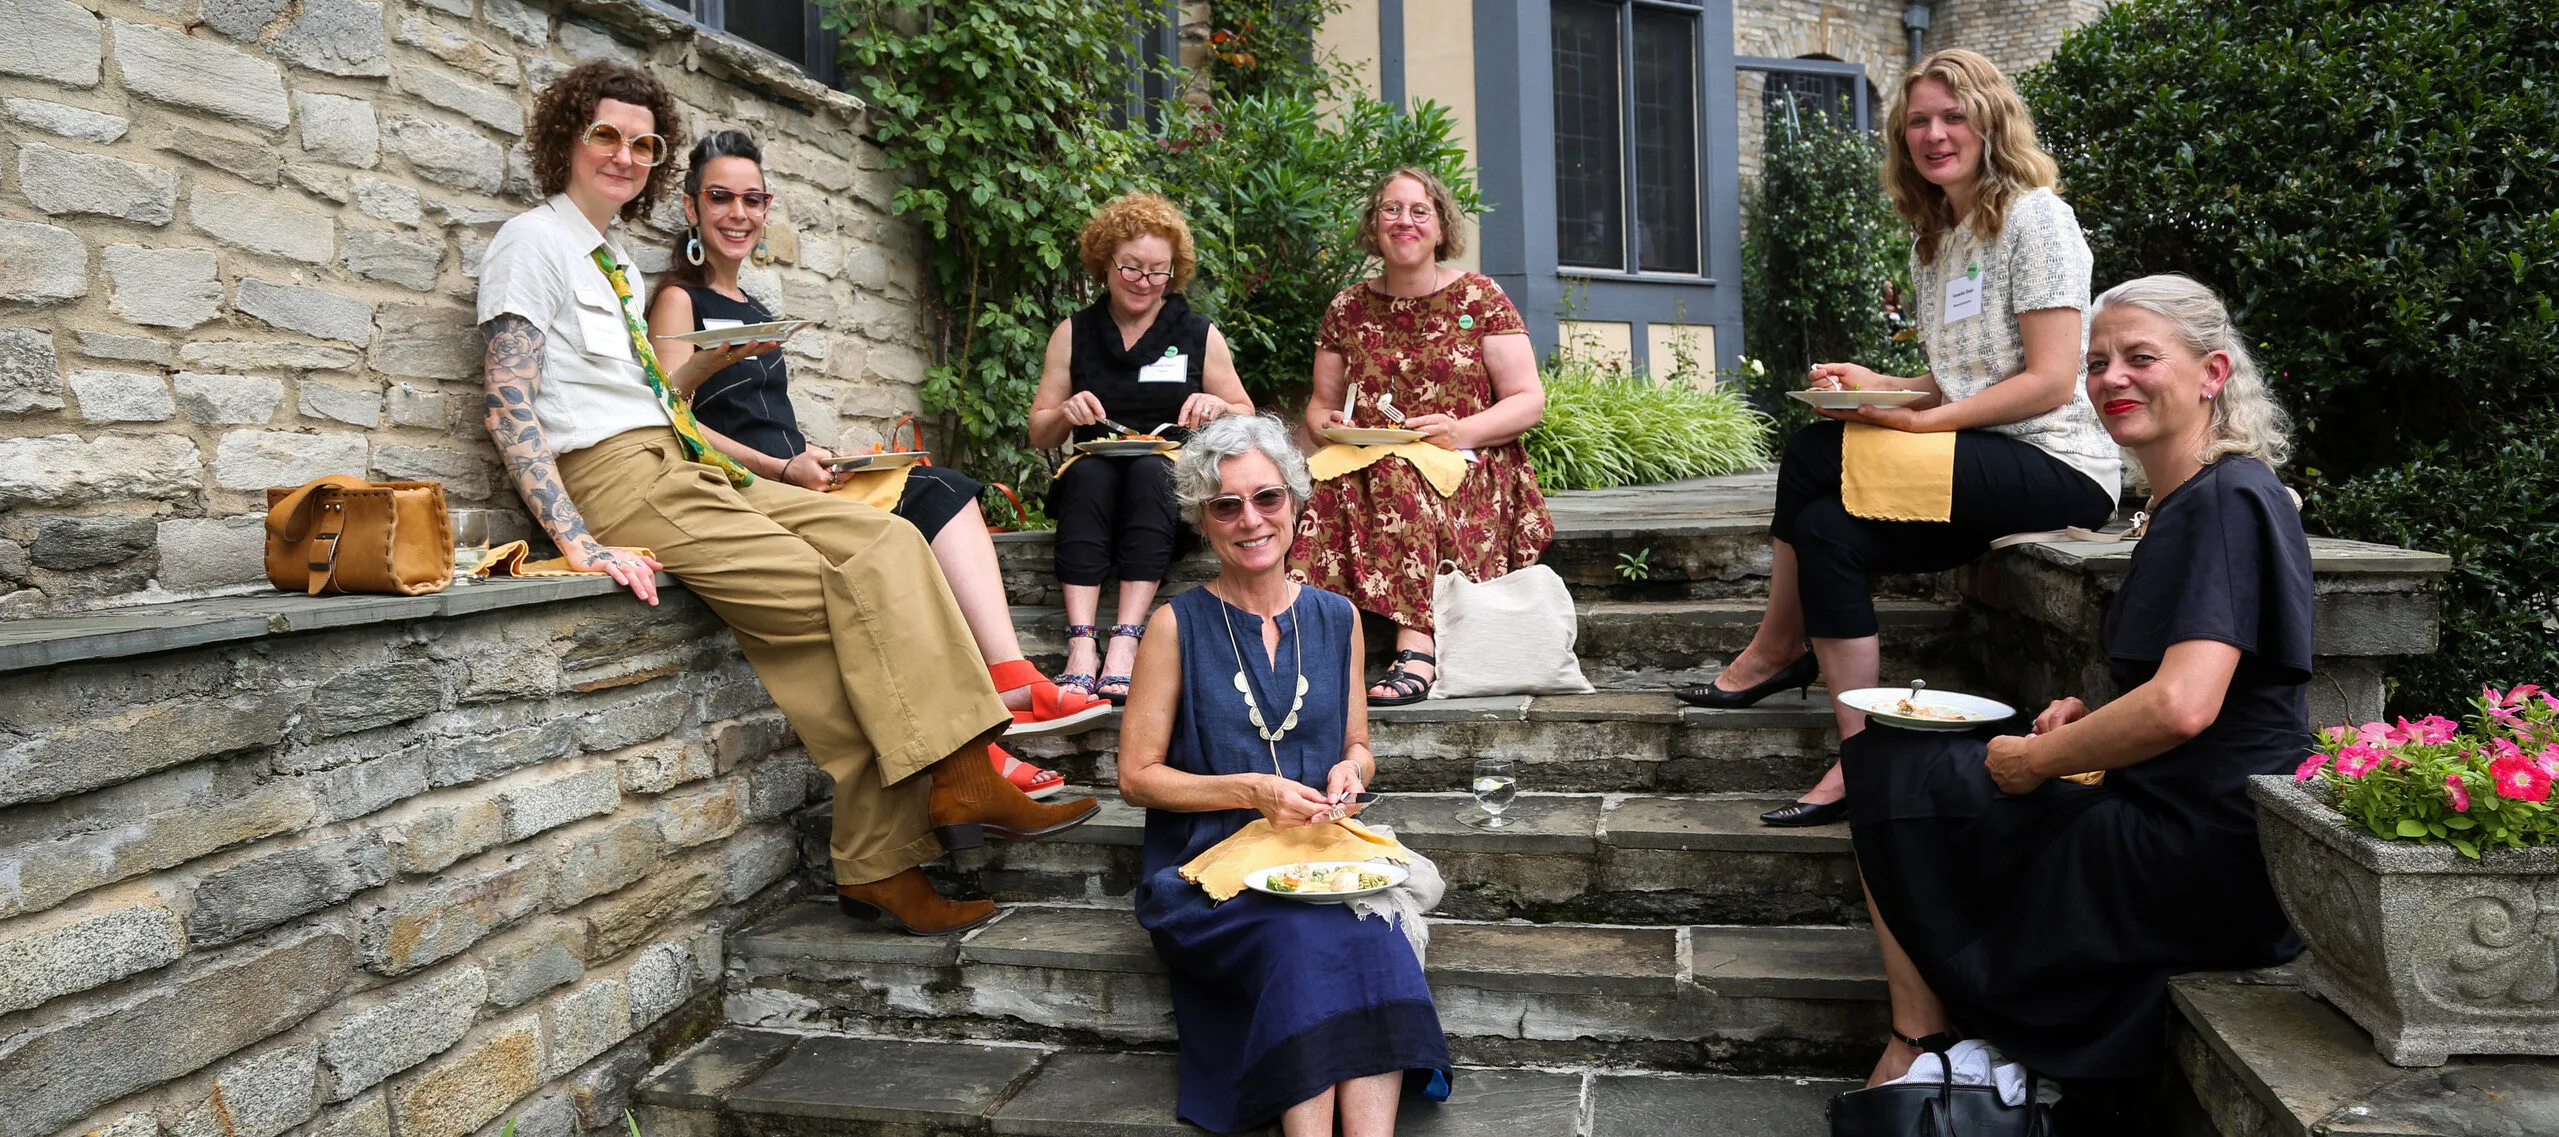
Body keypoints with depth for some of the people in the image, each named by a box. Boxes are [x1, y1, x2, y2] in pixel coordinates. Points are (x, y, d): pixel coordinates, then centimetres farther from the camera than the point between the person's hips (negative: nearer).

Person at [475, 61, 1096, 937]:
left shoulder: (615, 259, 26)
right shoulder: (534, 242, 1)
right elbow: (512, 410, -11)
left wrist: (712, 362, 8)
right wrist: (577, 541, -21)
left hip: (687, 469, 7)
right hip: (617, 479, -7)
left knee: (882, 540, -13)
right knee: (849, 598, -22)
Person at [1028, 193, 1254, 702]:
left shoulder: (1200, 334, 11)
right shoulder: (1073, 333, 12)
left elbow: (1248, 421, 12)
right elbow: (1039, 436, 13)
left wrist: (1219, 407, -10)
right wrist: (1066, 413, -9)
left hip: (1175, 478, -1)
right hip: (1092, 481, 1)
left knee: (1151, 469, -34)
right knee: (1087, 473, -33)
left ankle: (1126, 641, -43)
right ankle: (1081, 644, -43)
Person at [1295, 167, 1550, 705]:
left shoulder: (1479, 297, 6)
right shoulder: (1347, 309, 14)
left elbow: (1529, 399, 2)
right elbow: (1320, 402, 20)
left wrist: (1462, 432, -16)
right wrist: (1327, 424, -5)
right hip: (1367, 465, 3)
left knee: (1398, 478, -36)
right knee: (1332, 491, -32)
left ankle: (1414, 650, -41)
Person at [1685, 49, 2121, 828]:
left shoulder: (2034, 217, -6)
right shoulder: (1932, 243, 18)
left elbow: (2052, 382, -14)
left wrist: (1926, 421, -20)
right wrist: (1876, 386, 1)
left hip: (2059, 467, -8)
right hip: (1986, 471, 8)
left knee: (1816, 453, -21)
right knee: (1830, 528, -15)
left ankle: (1776, 650, -8)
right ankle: (1862, 763, -12)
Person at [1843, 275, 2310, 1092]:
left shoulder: (2231, 502, -16)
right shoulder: (2184, 505, 14)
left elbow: (2183, 708, -27)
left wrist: (2035, 761, -14)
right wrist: (2091, 716, 7)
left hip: (2204, 863, -10)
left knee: (1897, 772, -2)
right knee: (1896, 764, 16)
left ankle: (1919, 1039, 9)